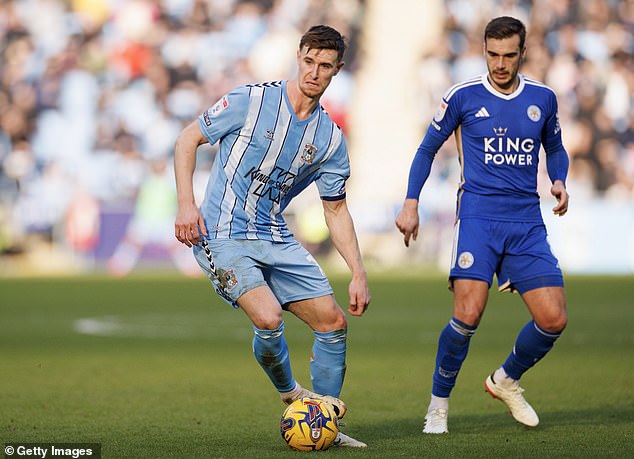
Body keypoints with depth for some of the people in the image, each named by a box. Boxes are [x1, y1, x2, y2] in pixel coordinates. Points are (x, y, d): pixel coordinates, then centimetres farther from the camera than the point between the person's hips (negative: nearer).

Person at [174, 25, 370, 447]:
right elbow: (187, 140, -3)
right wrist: (186, 205, -14)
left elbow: (336, 209, 13)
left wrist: (359, 273, 5)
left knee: (334, 322, 0)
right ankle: (291, 394, 4)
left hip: (277, 240, 6)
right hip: (224, 235, -6)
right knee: (269, 319, -26)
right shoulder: (251, 101, -11)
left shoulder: (332, 139, 4)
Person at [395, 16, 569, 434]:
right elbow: (428, 148, 11)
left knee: (554, 319, -5)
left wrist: (559, 182, 4)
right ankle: (439, 402, 3)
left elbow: (555, 148, 25)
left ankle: (506, 380, 23)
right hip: (479, 217, -3)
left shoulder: (543, 98, 8)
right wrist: (411, 203, 1)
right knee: (468, 314, -19)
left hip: (527, 224, 3)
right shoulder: (463, 97, -1)